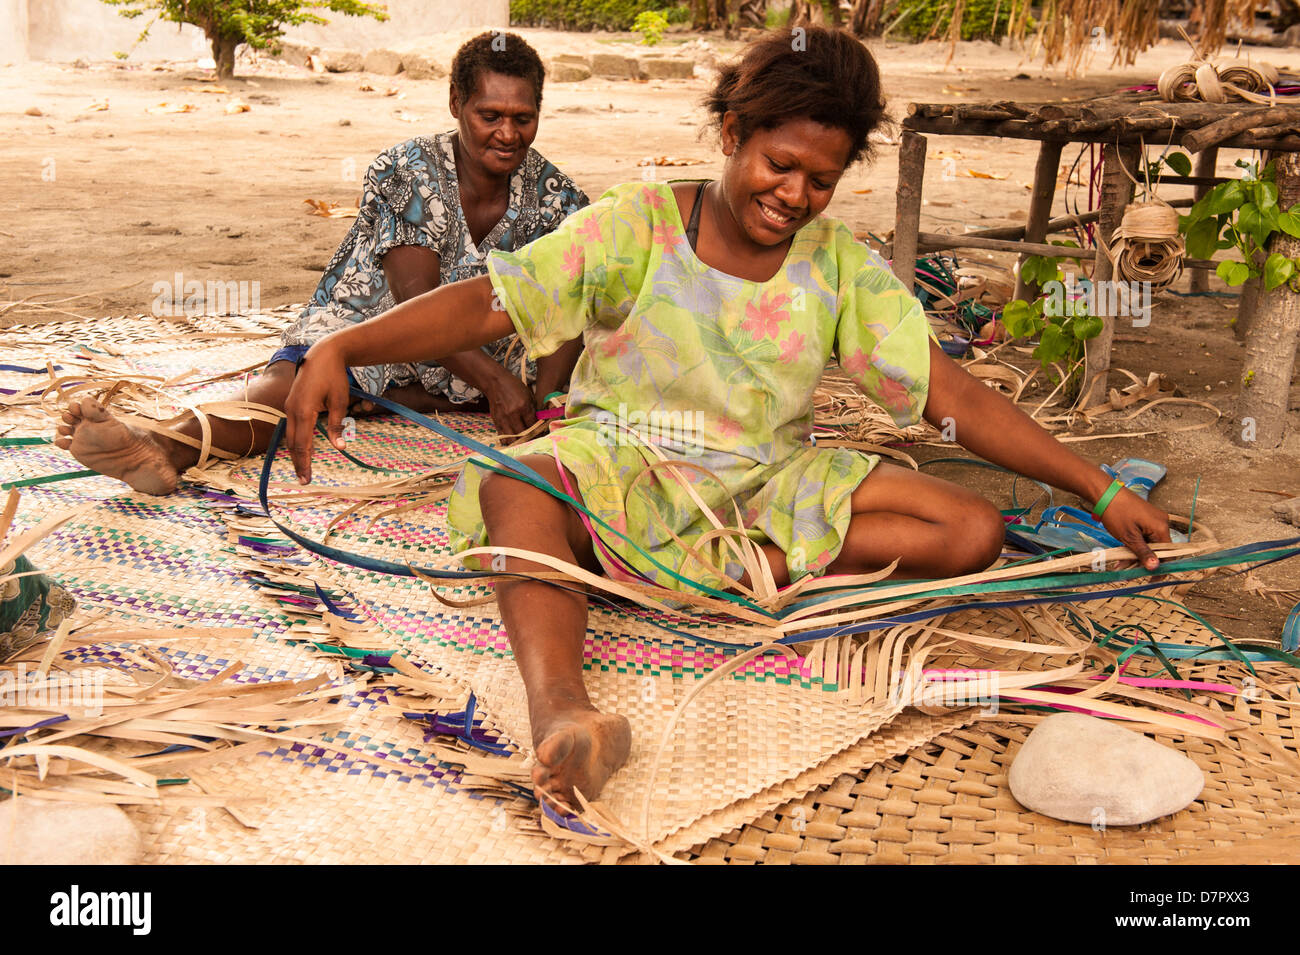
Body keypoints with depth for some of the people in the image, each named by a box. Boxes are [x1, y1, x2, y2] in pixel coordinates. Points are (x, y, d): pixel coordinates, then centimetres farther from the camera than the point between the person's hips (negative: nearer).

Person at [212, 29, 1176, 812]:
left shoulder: (842, 265, 1)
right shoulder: (637, 227, -7)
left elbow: (953, 395, -1)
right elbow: (489, 302, -15)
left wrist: (1100, 489, -6)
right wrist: (342, 349, -30)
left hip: (770, 486, 3)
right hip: (625, 467, -3)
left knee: (974, 530, -16)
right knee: (515, 489, -36)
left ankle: (734, 564, -26)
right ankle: (560, 713, -59)